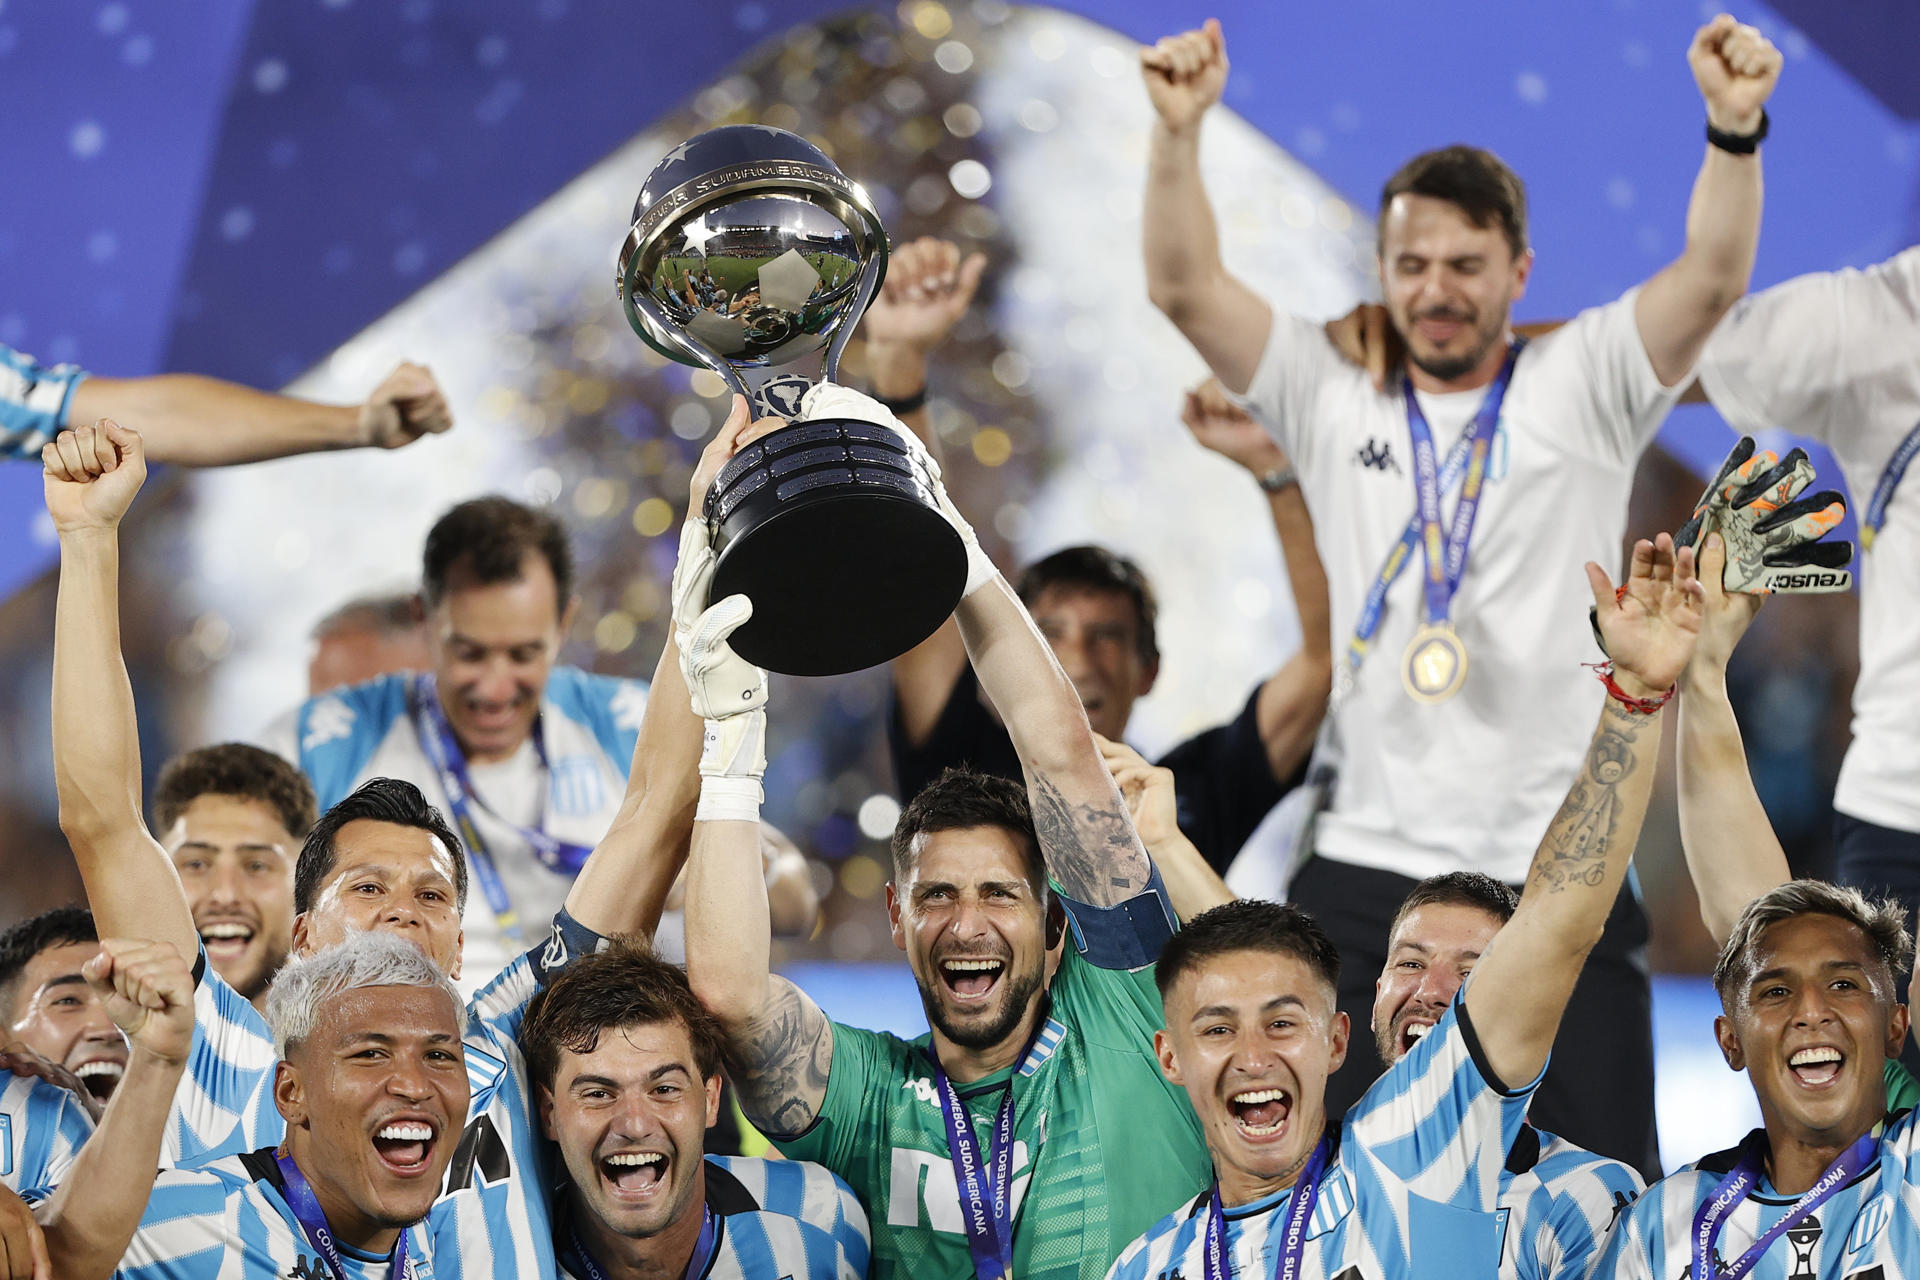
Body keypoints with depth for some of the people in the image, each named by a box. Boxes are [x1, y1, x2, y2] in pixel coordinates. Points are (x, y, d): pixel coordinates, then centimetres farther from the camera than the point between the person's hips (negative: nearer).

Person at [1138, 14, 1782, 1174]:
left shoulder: (1577, 391, 5)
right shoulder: (1335, 402, 10)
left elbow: (1711, 282, -9)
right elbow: (1185, 286, 2)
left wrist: (1735, 131, -26)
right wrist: (1180, 131, -14)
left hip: (1556, 872, -1)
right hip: (1365, 867, 2)